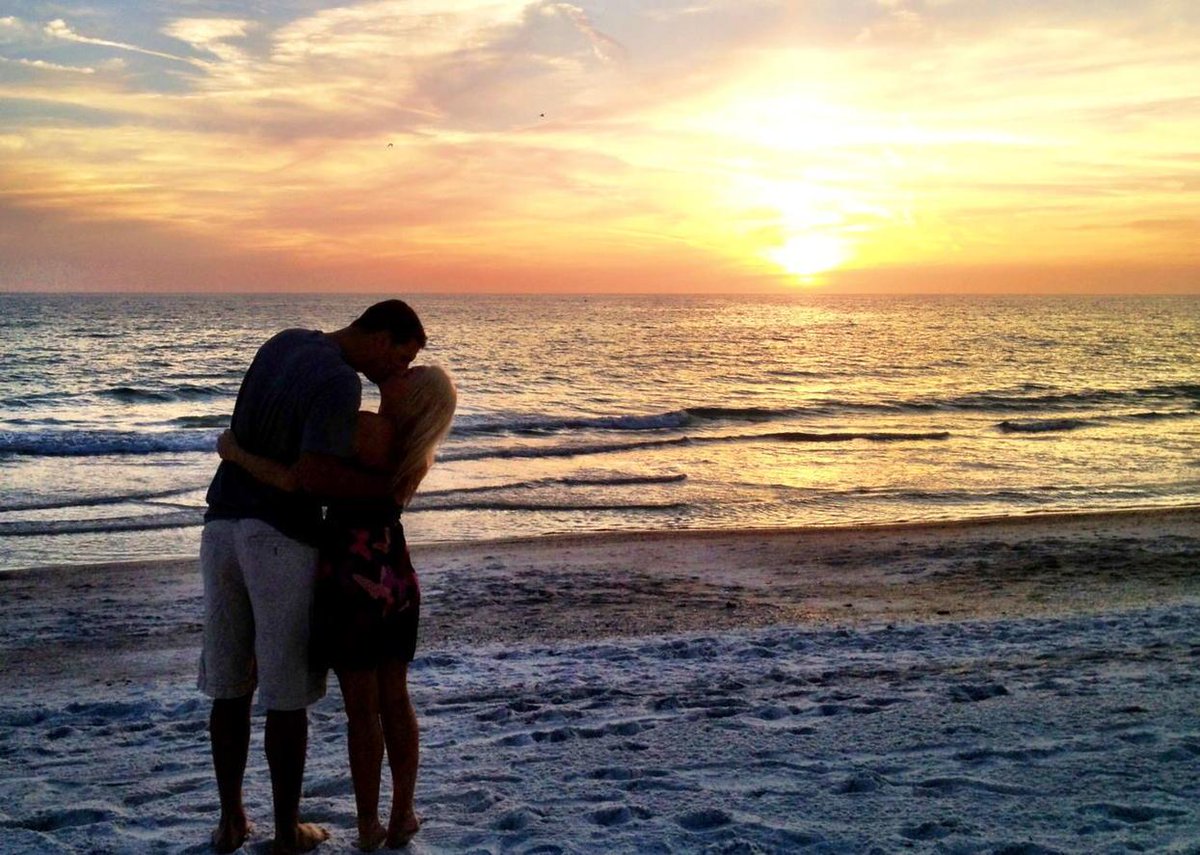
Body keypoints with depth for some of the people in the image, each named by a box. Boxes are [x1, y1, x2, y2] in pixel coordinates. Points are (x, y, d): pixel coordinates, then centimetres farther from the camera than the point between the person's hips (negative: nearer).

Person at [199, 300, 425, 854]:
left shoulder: (285, 341, 10)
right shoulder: (341, 383, -18)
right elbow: (312, 477, -29)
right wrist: (390, 486, -14)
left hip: (222, 527, 8)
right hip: (282, 539, -8)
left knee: (230, 685, 15)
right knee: (287, 696, 5)